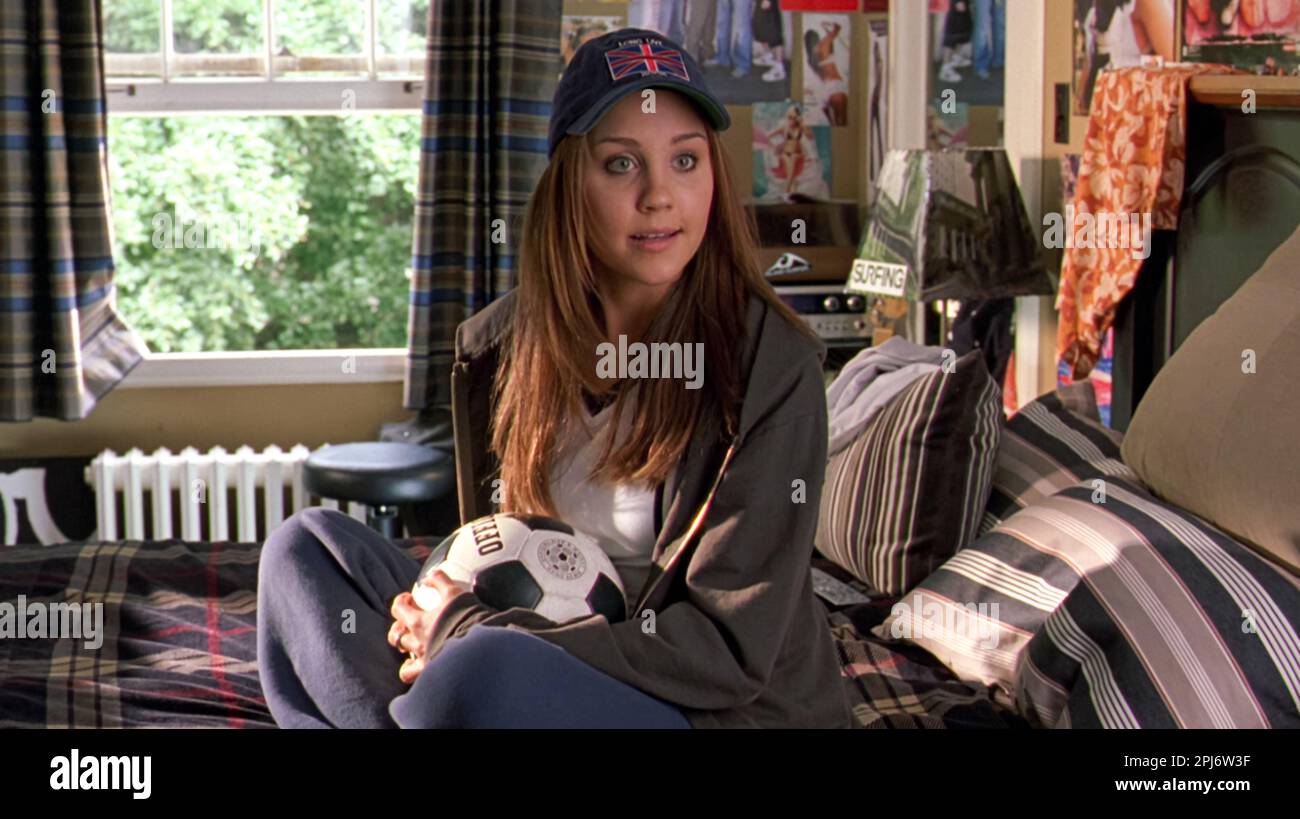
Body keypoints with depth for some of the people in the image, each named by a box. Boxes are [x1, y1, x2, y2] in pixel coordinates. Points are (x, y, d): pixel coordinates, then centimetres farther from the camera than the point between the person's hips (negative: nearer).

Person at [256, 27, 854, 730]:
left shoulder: (769, 363, -14)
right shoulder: (499, 348, 2)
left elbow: (731, 649, -17)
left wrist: (465, 635, -18)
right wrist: (451, 616, -12)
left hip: (733, 711, -6)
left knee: (485, 672, -35)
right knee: (305, 547, -5)